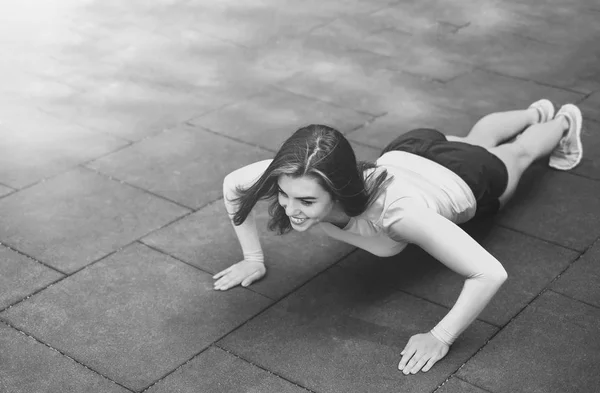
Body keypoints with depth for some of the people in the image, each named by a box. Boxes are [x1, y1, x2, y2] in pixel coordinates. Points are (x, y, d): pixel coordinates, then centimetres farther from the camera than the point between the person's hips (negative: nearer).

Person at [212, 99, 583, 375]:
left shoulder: (393, 211, -53)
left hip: (470, 179, -4)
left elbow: (490, 273, -52)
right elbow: (232, 185, -19)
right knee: (477, 139, 39)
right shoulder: (297, 179, -40)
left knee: (518, 152, 33)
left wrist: (441, 339, -48)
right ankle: (536, 113, 72)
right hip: (405, 154, 5)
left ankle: (563, 123, 67)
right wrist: (254, 258, -20)